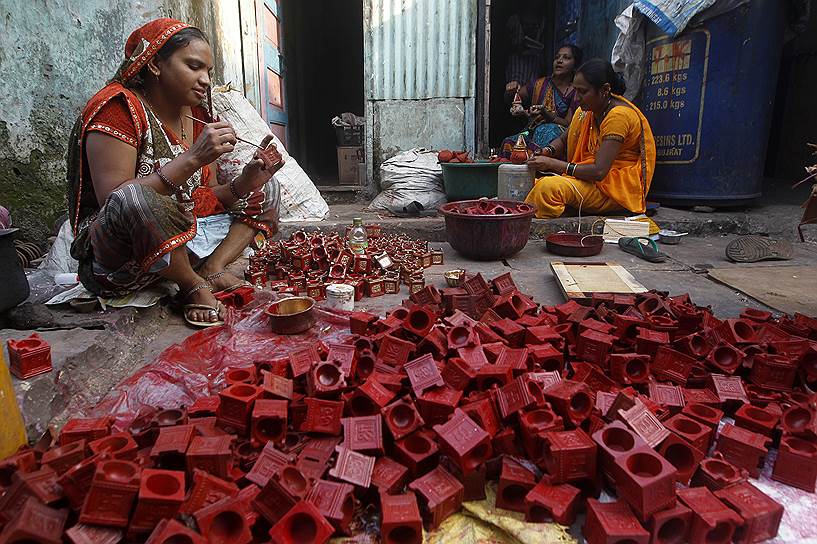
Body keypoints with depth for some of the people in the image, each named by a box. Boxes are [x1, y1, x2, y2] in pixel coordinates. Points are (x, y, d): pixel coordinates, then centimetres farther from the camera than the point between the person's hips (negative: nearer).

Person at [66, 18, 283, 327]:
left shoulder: (197, 115, 8)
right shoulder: (118, 107, -12)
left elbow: (205, 200, 7)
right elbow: (115, 202, -24)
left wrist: (246, 181, -12)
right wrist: (192, 159, -28)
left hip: (185, 237, 7)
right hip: (116, 260, -7)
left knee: (266, 190, 9)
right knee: (134, 199, -40)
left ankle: (213, 269, -13)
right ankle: (193, 286, -13)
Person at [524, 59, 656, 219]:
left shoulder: (618, 115, -20)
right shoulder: (587, 110, 5)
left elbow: (599, 171, -26)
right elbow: (563, 140, 18)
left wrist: (553, 164, -24)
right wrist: (547, 151, -5)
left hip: (620, 189, -8)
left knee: (550, 187, -29)